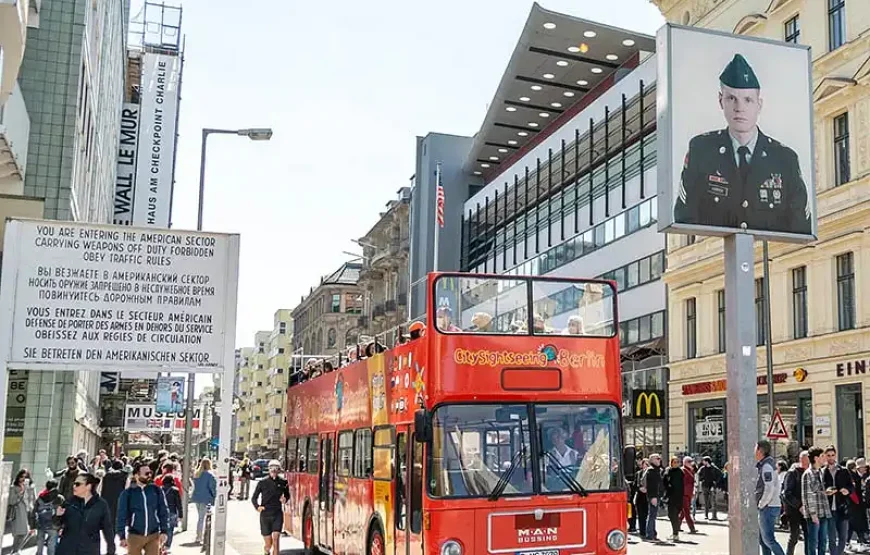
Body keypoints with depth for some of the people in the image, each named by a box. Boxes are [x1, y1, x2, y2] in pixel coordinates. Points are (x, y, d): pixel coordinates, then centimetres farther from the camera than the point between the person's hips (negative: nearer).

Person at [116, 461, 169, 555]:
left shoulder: (156, 490, 0)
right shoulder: (127, 493, -5)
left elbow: (163, 512, 3)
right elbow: (122, 516, -2)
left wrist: (164, 531, -3)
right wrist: (122, 536, -5)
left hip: (154, 536, 1)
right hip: (134, 536, -1)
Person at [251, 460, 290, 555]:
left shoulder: (283, 482, 2)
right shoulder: (262, 482, -1)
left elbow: (287, 495, 20)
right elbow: (254, 498, 7)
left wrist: (285, 498, -2)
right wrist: (257, 507, -11)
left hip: (277, 515, 0)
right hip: (265, 515, 0)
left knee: (276, 540, -14)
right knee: (268, 544, 7)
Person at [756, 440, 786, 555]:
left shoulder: (766, 466, -16)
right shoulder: (762, 465, 14)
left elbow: (769, 489, -22)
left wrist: (761, 504, -13)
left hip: (768, 507, -10)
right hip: (766, 507, 10)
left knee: (768, 539, -8)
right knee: (762, 540, 14)